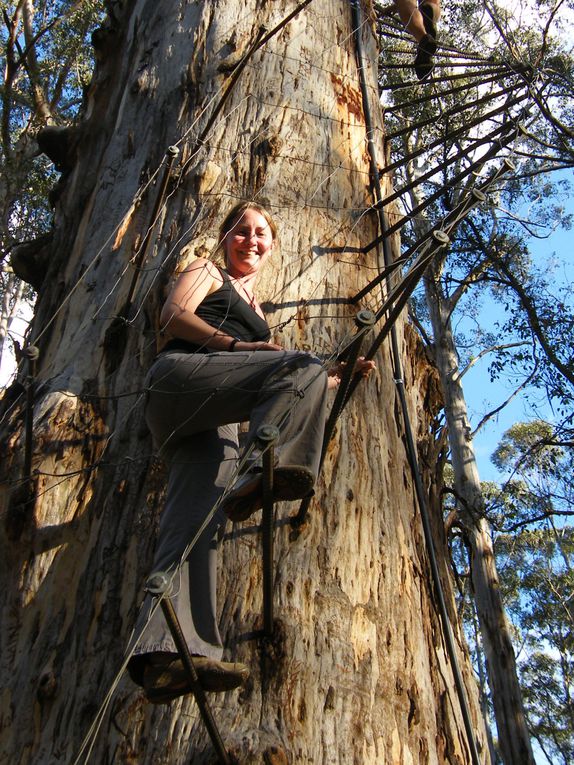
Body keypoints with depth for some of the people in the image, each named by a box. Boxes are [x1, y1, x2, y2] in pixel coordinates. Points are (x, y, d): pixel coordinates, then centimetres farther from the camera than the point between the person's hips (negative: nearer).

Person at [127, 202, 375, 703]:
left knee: (196, 523, -17)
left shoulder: (257, 313, 38)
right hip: (181, 374, -5)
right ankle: (261, 469, -40)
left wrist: (339, 375, 33)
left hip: (210, 423, 5)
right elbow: (173, 316, 0)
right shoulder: (208, 273, 20)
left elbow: (281, 385, 35)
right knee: (303, 365, -21)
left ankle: (169, 651, -32)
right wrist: (233, 344, -13)